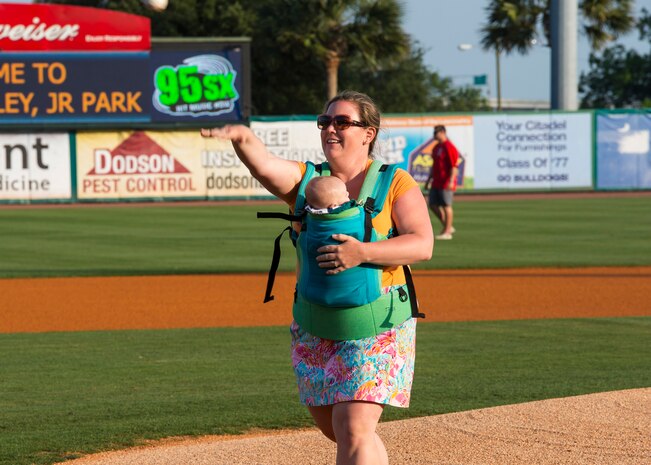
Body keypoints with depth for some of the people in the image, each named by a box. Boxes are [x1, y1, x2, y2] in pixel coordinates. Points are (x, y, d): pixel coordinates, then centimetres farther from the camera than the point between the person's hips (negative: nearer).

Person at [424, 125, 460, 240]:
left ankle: (447, 232, 2)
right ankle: (448, 226, 19)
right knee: (433, 205, 9)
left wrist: (451, 181, -25)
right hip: (436, 182, 10)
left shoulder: (449, 147, -13)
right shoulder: (436, 147, 17)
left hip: (446, 183, -10)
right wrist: (429, 179, 24)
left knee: (446, 206, -4)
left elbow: (454, 166, -18)